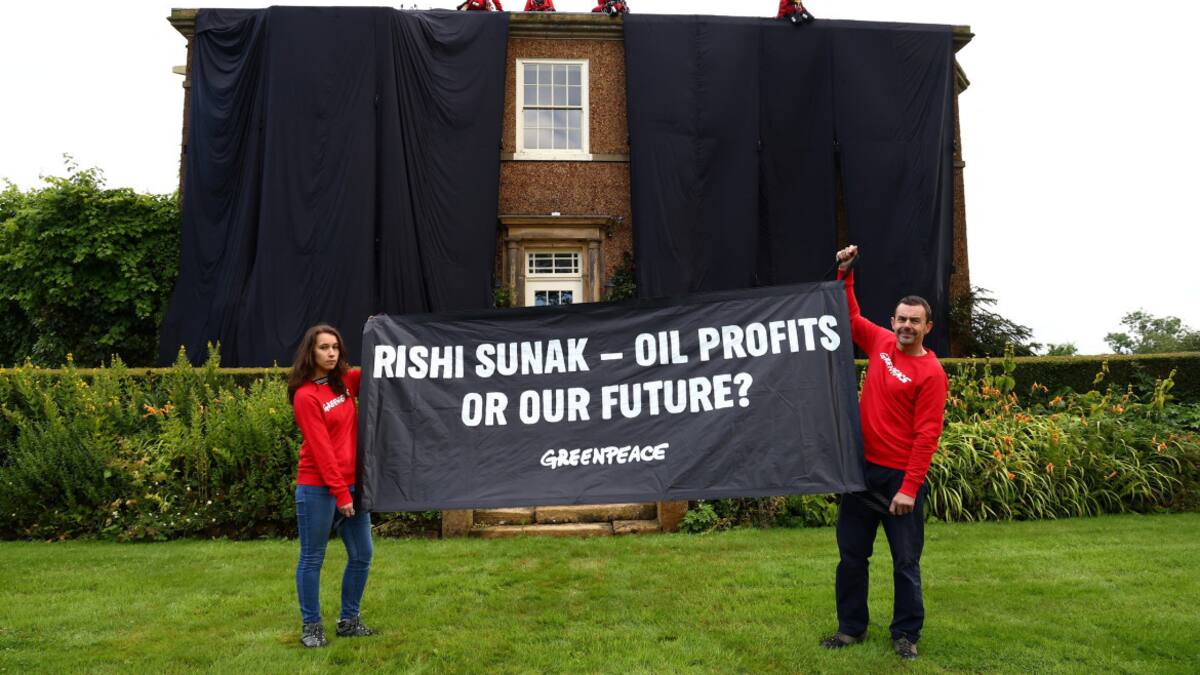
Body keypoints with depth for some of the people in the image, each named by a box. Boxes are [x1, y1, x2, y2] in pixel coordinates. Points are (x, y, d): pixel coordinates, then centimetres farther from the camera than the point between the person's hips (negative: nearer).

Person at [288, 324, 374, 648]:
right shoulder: (306, 396, -12)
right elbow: (321, 450, -15)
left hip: (352, 484, 7)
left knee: (361, 556, 11)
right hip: (318, 489, -7)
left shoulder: (345, 382, 8)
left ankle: (349, 621, 24)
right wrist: (340, 493, -15)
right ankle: (311, 626, 19)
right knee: (312, 559, 6)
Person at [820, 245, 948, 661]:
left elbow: (926, 436, -15)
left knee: (906, 561, 6)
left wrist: (909, 488, -19)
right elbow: (851, 317, 20)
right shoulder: (881, 343, 4)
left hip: (900, 476, -5)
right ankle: (851, 627, 24)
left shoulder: (931, 373, -12)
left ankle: (906, 635, 21)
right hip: (863, 467, 6)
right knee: (851, 553, 11)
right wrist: (845, 276, 9)